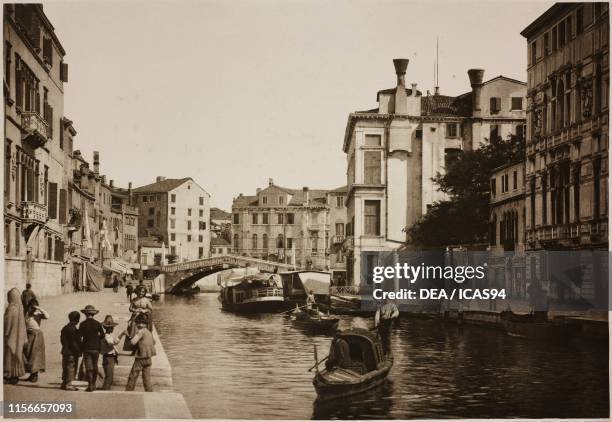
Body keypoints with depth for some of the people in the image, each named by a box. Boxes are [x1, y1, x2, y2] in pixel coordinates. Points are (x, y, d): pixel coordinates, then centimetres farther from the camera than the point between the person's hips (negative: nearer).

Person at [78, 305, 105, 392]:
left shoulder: (83, 324, -4)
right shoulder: (97, 324, -2)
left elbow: (79, 336, -5)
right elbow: (102, 335, -2)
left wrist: (81, 345, 9)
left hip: (86, 348, -1)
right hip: (96, 348, 1)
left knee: (89, 368, 0)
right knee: (95, 367, 12)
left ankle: (90, 385, -7)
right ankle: (93, 385, 16)